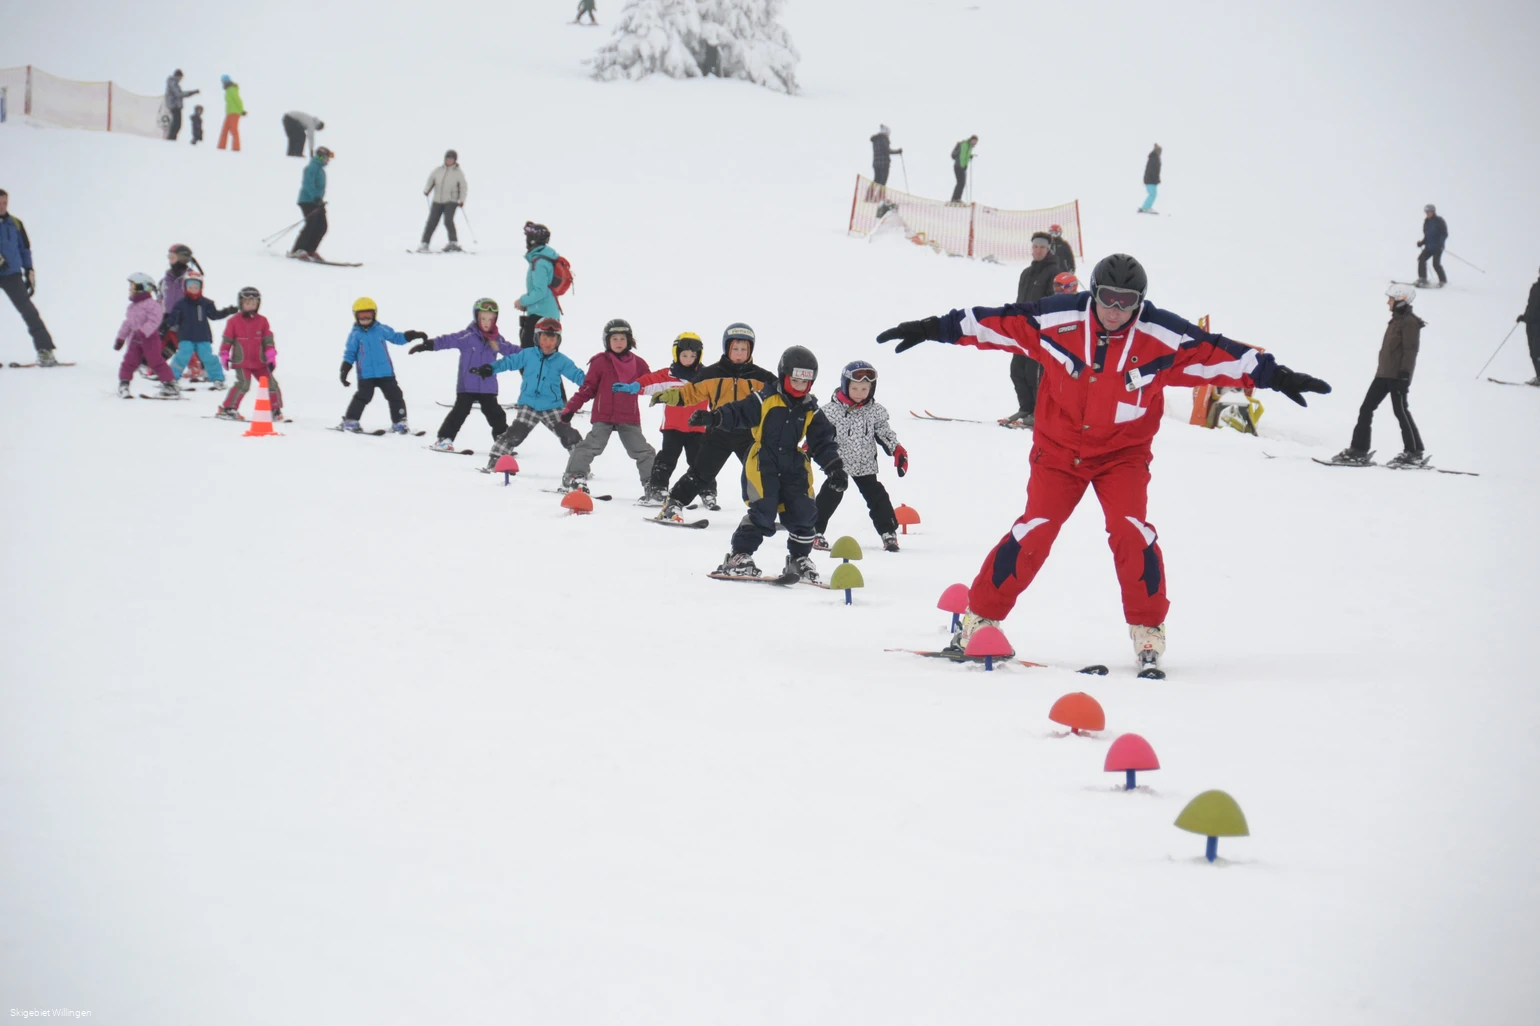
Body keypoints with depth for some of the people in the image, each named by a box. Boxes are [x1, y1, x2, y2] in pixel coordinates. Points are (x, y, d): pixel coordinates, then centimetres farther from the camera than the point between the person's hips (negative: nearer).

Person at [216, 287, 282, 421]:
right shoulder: (234, 321, -2)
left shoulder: (262, 321, 4)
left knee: (271, 383, 1)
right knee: (243, 383, -20)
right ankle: (227, 409, -14)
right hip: (241, 362, -4)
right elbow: (227, 340, 2)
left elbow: (268, 340, 5)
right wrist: (224, 356, -1)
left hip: (260, 362, 4)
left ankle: (276, 410, 16)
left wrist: (271, 357, 0)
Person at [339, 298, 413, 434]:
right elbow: (349, 353, 2)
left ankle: (399, 422, 13)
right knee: (363, 396, -13)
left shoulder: (382, 329, 5)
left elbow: (396, 338, 17)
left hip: (386, 372, 3)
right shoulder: (355, 334, 0)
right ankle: (350, 421, -1)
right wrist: (344, 371, -4)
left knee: (395, 395, 2)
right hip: (366, 375, -3)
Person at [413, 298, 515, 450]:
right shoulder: (468, 336, -10)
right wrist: (427, 344, -28)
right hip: (467, 385, -4)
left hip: (488, 386, 4)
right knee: (460, 411, -5)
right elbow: (448, 340, -18)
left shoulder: (497, 340, 5)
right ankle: (444, 439, 2)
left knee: (495, 414, 8)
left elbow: (511, 350, 17)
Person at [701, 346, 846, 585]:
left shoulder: (811, 411, 7)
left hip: (794, 467, 5)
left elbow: (824, 441, 8)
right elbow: (738, 413, -8)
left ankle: (800, 559, 17)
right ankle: (739, 557, -6)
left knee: (803, 512, -1)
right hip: (763, 464, -5)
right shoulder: (764, 400, -6)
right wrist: (713, 417, -25)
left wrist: (835, 467, -2)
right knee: (762, 511, -16)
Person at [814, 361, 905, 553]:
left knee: (877, 496, 3)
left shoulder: (875, 410, -1)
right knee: (830, 496, -6)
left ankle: (888, 532, 9)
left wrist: (898, 451, -3)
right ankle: (814, 531, 2)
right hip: (838, 463, -3)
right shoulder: (832, 410, -11)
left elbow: (884, 433, 7)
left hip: (866, 464, 3)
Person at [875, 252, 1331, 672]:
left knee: (1131, 531, -17)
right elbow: (999, 323, -10)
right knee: (1035, 530, -11)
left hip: (1123, 453, 0)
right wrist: (935, 329, -8)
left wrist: (1274, 375, -17)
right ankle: (980, 619, 1)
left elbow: (1214, 353, -13)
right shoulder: (1057, 319, -15)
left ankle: (1148, 632, -3)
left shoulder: (1162, 337, -15)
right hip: (1059, 448, 0)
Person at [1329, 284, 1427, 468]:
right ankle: (1358, 451, 6)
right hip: (1384, 374, 10)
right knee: (1366, 409, 5)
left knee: (1401, 411, -4)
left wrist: (1405, 374, -22)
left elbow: (1410, 350, -17)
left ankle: (1415, 454, 5)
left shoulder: (1409, 322, -11)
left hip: (1397, 375, -10)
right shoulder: (1396, 320, 17)